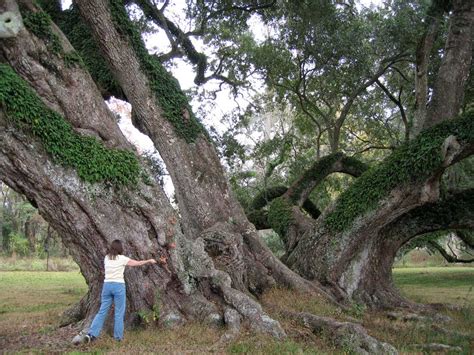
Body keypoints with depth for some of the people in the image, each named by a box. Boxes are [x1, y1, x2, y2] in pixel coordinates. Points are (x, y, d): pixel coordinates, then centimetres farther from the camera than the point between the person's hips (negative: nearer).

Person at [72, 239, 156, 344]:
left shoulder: (106, 258, 9)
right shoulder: (122, 258, -4)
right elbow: (138, 263, 6)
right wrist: (149, 261, 20)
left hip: (107, 285, 5)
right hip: (118, 286, -4)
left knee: (102, 311, 8)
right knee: (119, 312, 5)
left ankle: (90, 335, -2)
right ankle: (118, 336, 10)